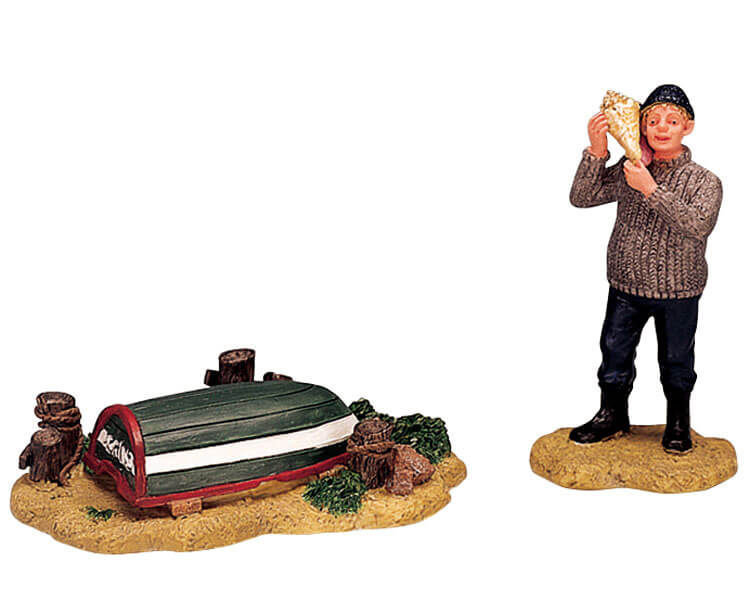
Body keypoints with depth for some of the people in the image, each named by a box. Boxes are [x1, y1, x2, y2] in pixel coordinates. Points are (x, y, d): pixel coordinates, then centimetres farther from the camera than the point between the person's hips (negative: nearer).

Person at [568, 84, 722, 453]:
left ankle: (678, 424, 35)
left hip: (678, 293, -2)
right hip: (625, 287, 3)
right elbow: (581, 198, -6)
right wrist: (597, 151, -18)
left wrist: (651, 190, -29)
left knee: (676, 361, 13)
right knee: (615, 353, 14)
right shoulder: (628, 171, -1)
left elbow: (698, 226, -26)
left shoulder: (704, 181, -9)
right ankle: (613, 416, 35)